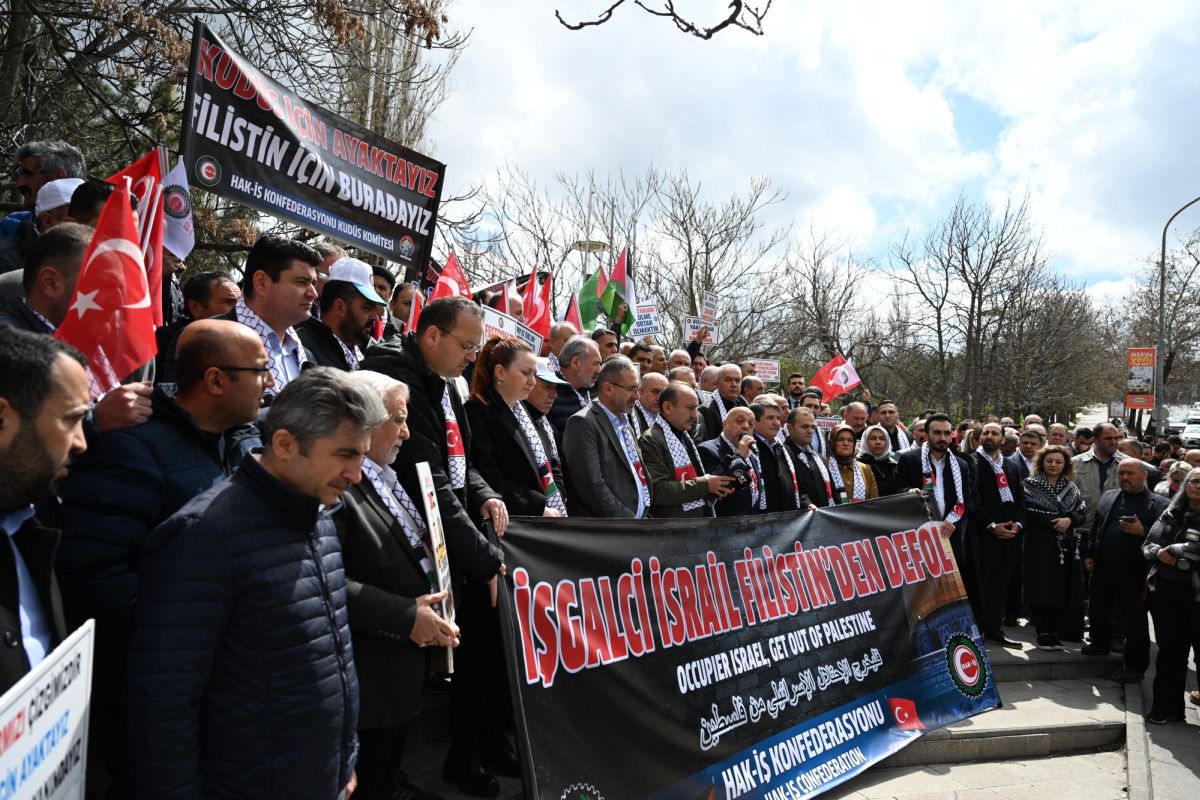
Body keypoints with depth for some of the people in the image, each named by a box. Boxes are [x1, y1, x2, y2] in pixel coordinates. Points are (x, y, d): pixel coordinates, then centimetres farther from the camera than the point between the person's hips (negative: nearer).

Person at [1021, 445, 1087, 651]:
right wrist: (1056, 522, -13)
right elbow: (1029, 512, -9)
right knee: (1041, 591, -7)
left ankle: (1055, 634, 11)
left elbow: (1081, 513, 6)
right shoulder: (1030, 484, 4)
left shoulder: (1071, 488, 16)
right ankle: (1043, 635, 1)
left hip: (1066, 547, 4)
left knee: (1061, 590, 1)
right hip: (1040, 545, -4)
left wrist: (1069, 520, -15)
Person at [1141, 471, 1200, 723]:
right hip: (1164, 590, 4)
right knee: (1169, 650, 12)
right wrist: (1158, 552, -8)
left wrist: (1172, 550, -12)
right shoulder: (1171, 514, 10)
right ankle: (1166, 708, 22)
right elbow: (1148, 543, 12)